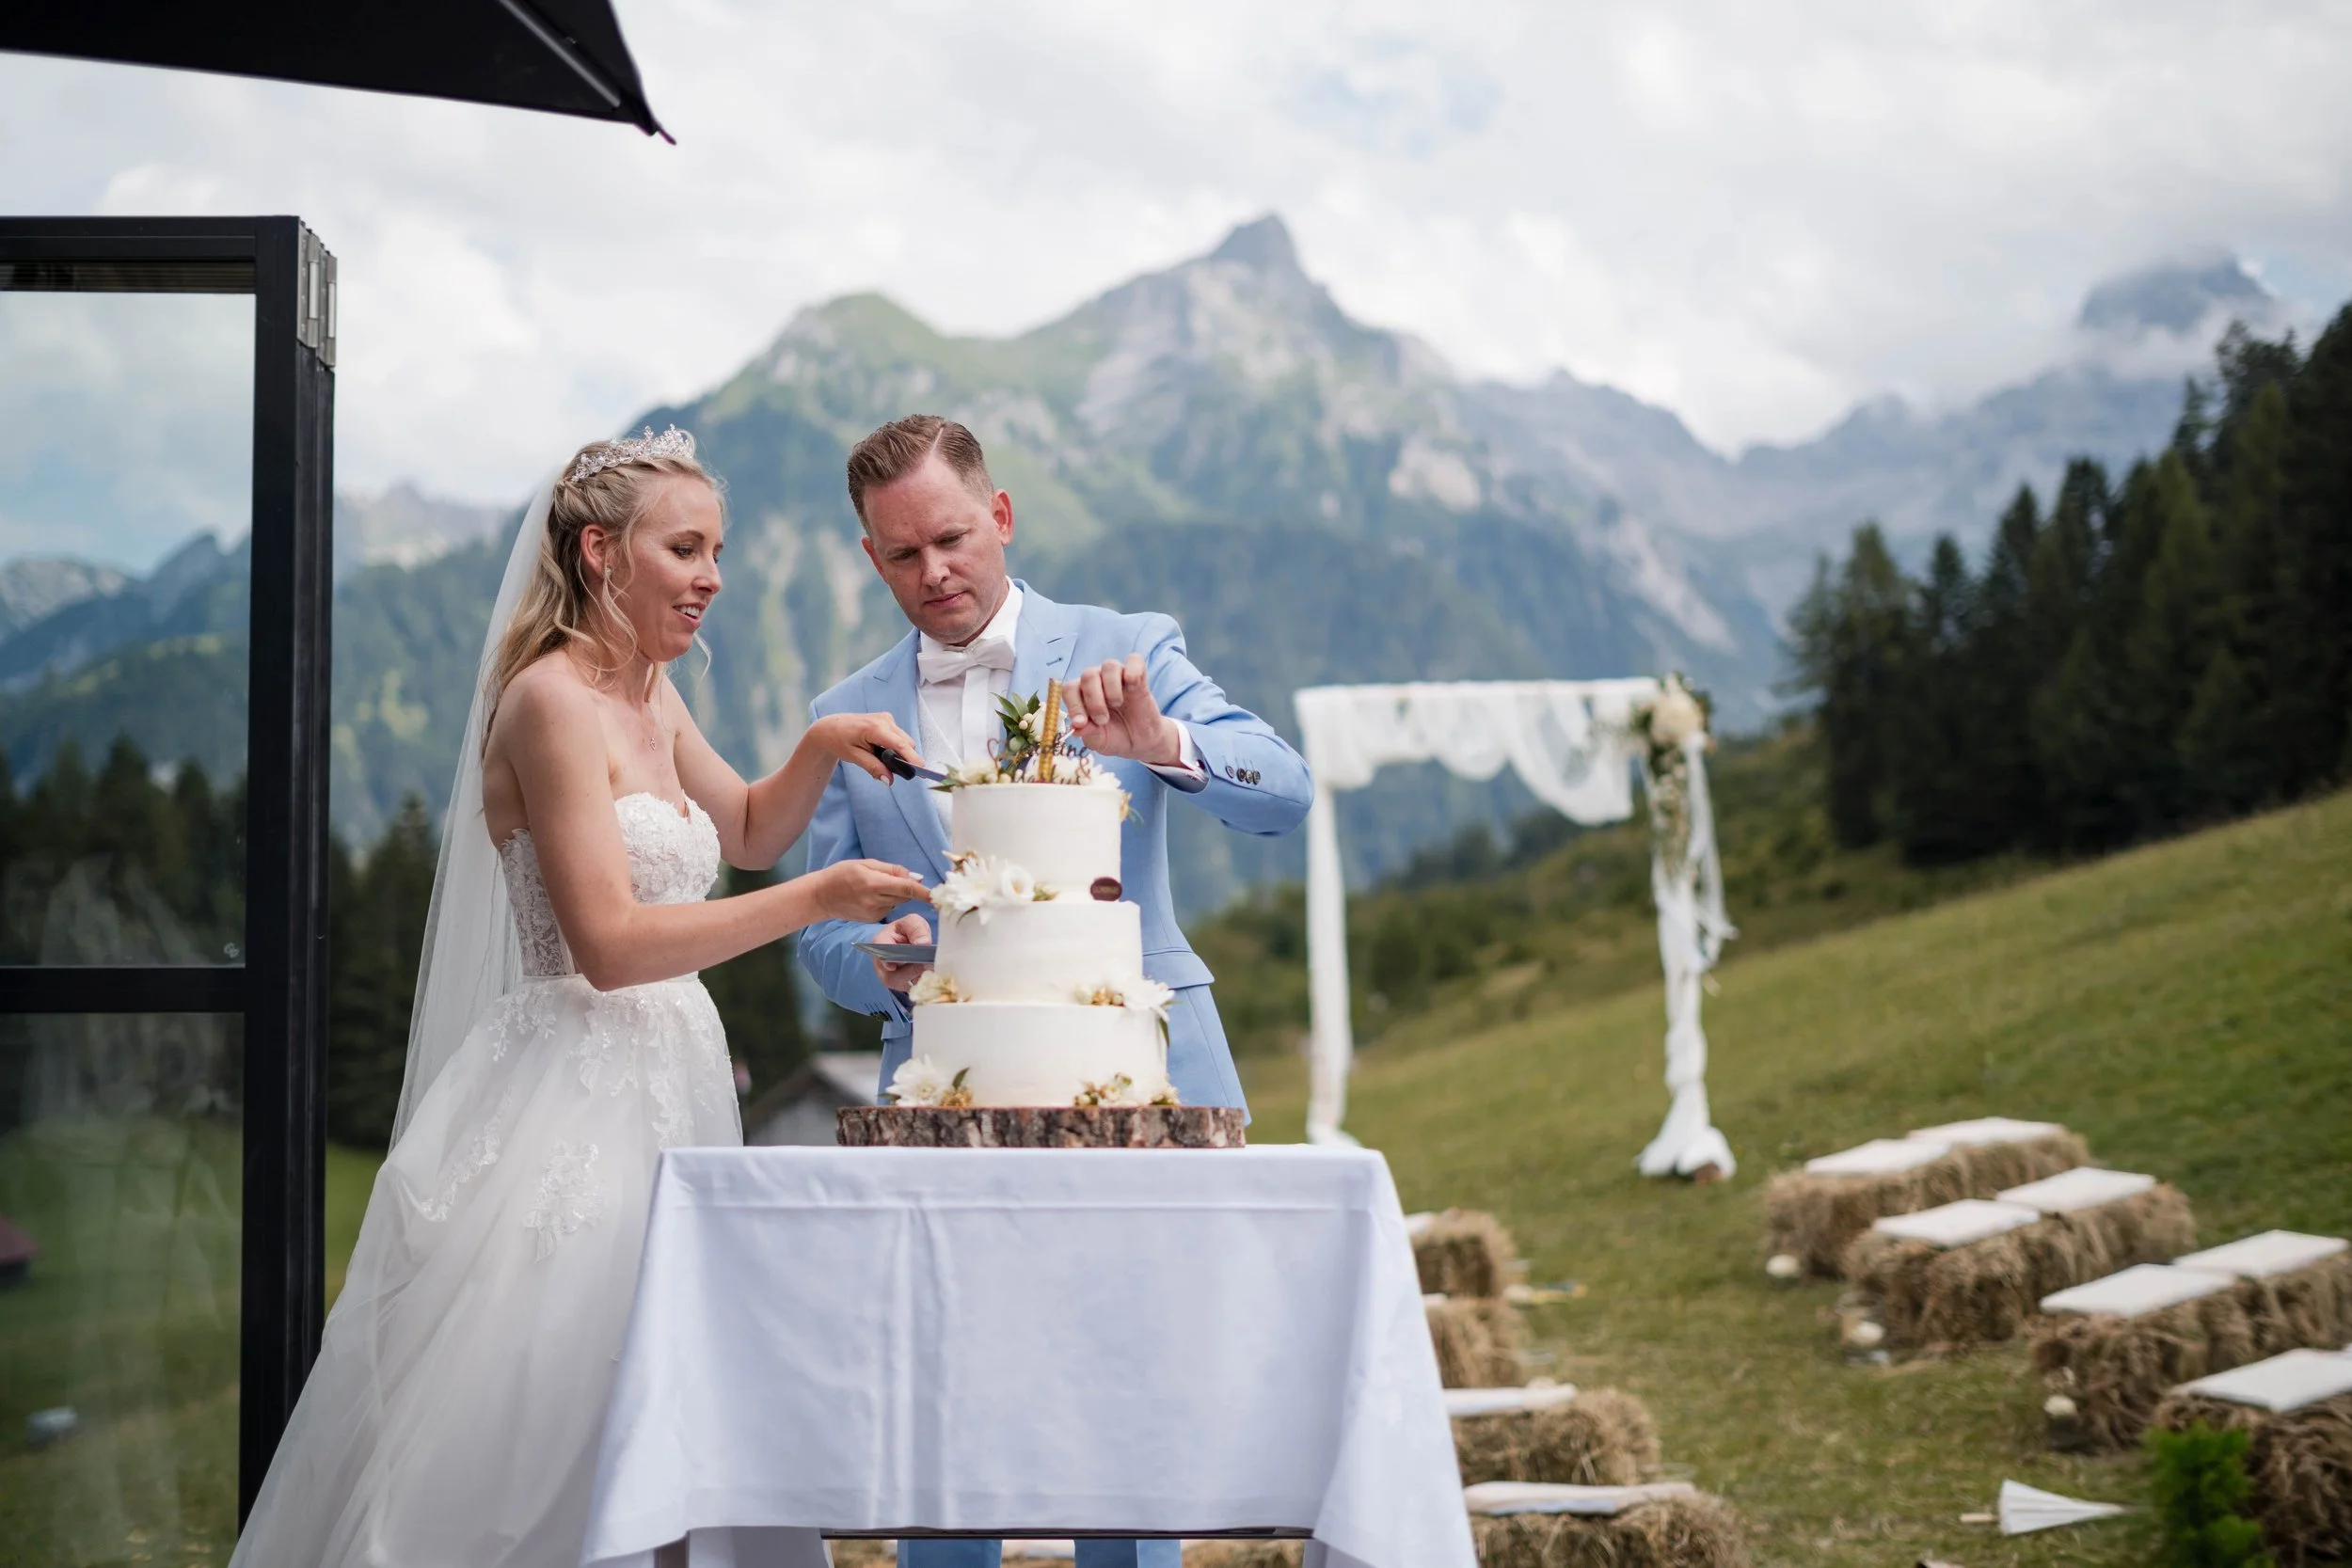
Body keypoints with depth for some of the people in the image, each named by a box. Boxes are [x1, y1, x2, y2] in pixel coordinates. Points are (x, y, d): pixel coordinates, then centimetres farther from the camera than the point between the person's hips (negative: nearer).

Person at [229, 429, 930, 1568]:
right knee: (522, 1440, -7)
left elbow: (748, 832, 29)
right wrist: (815, 899, -20)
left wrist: (821, 749, 9)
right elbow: (608, 943, -19)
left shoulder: (648, 695, 14)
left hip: (662, 1090, 9)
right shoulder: (553, 699, -12)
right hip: (571, 1101, -9)